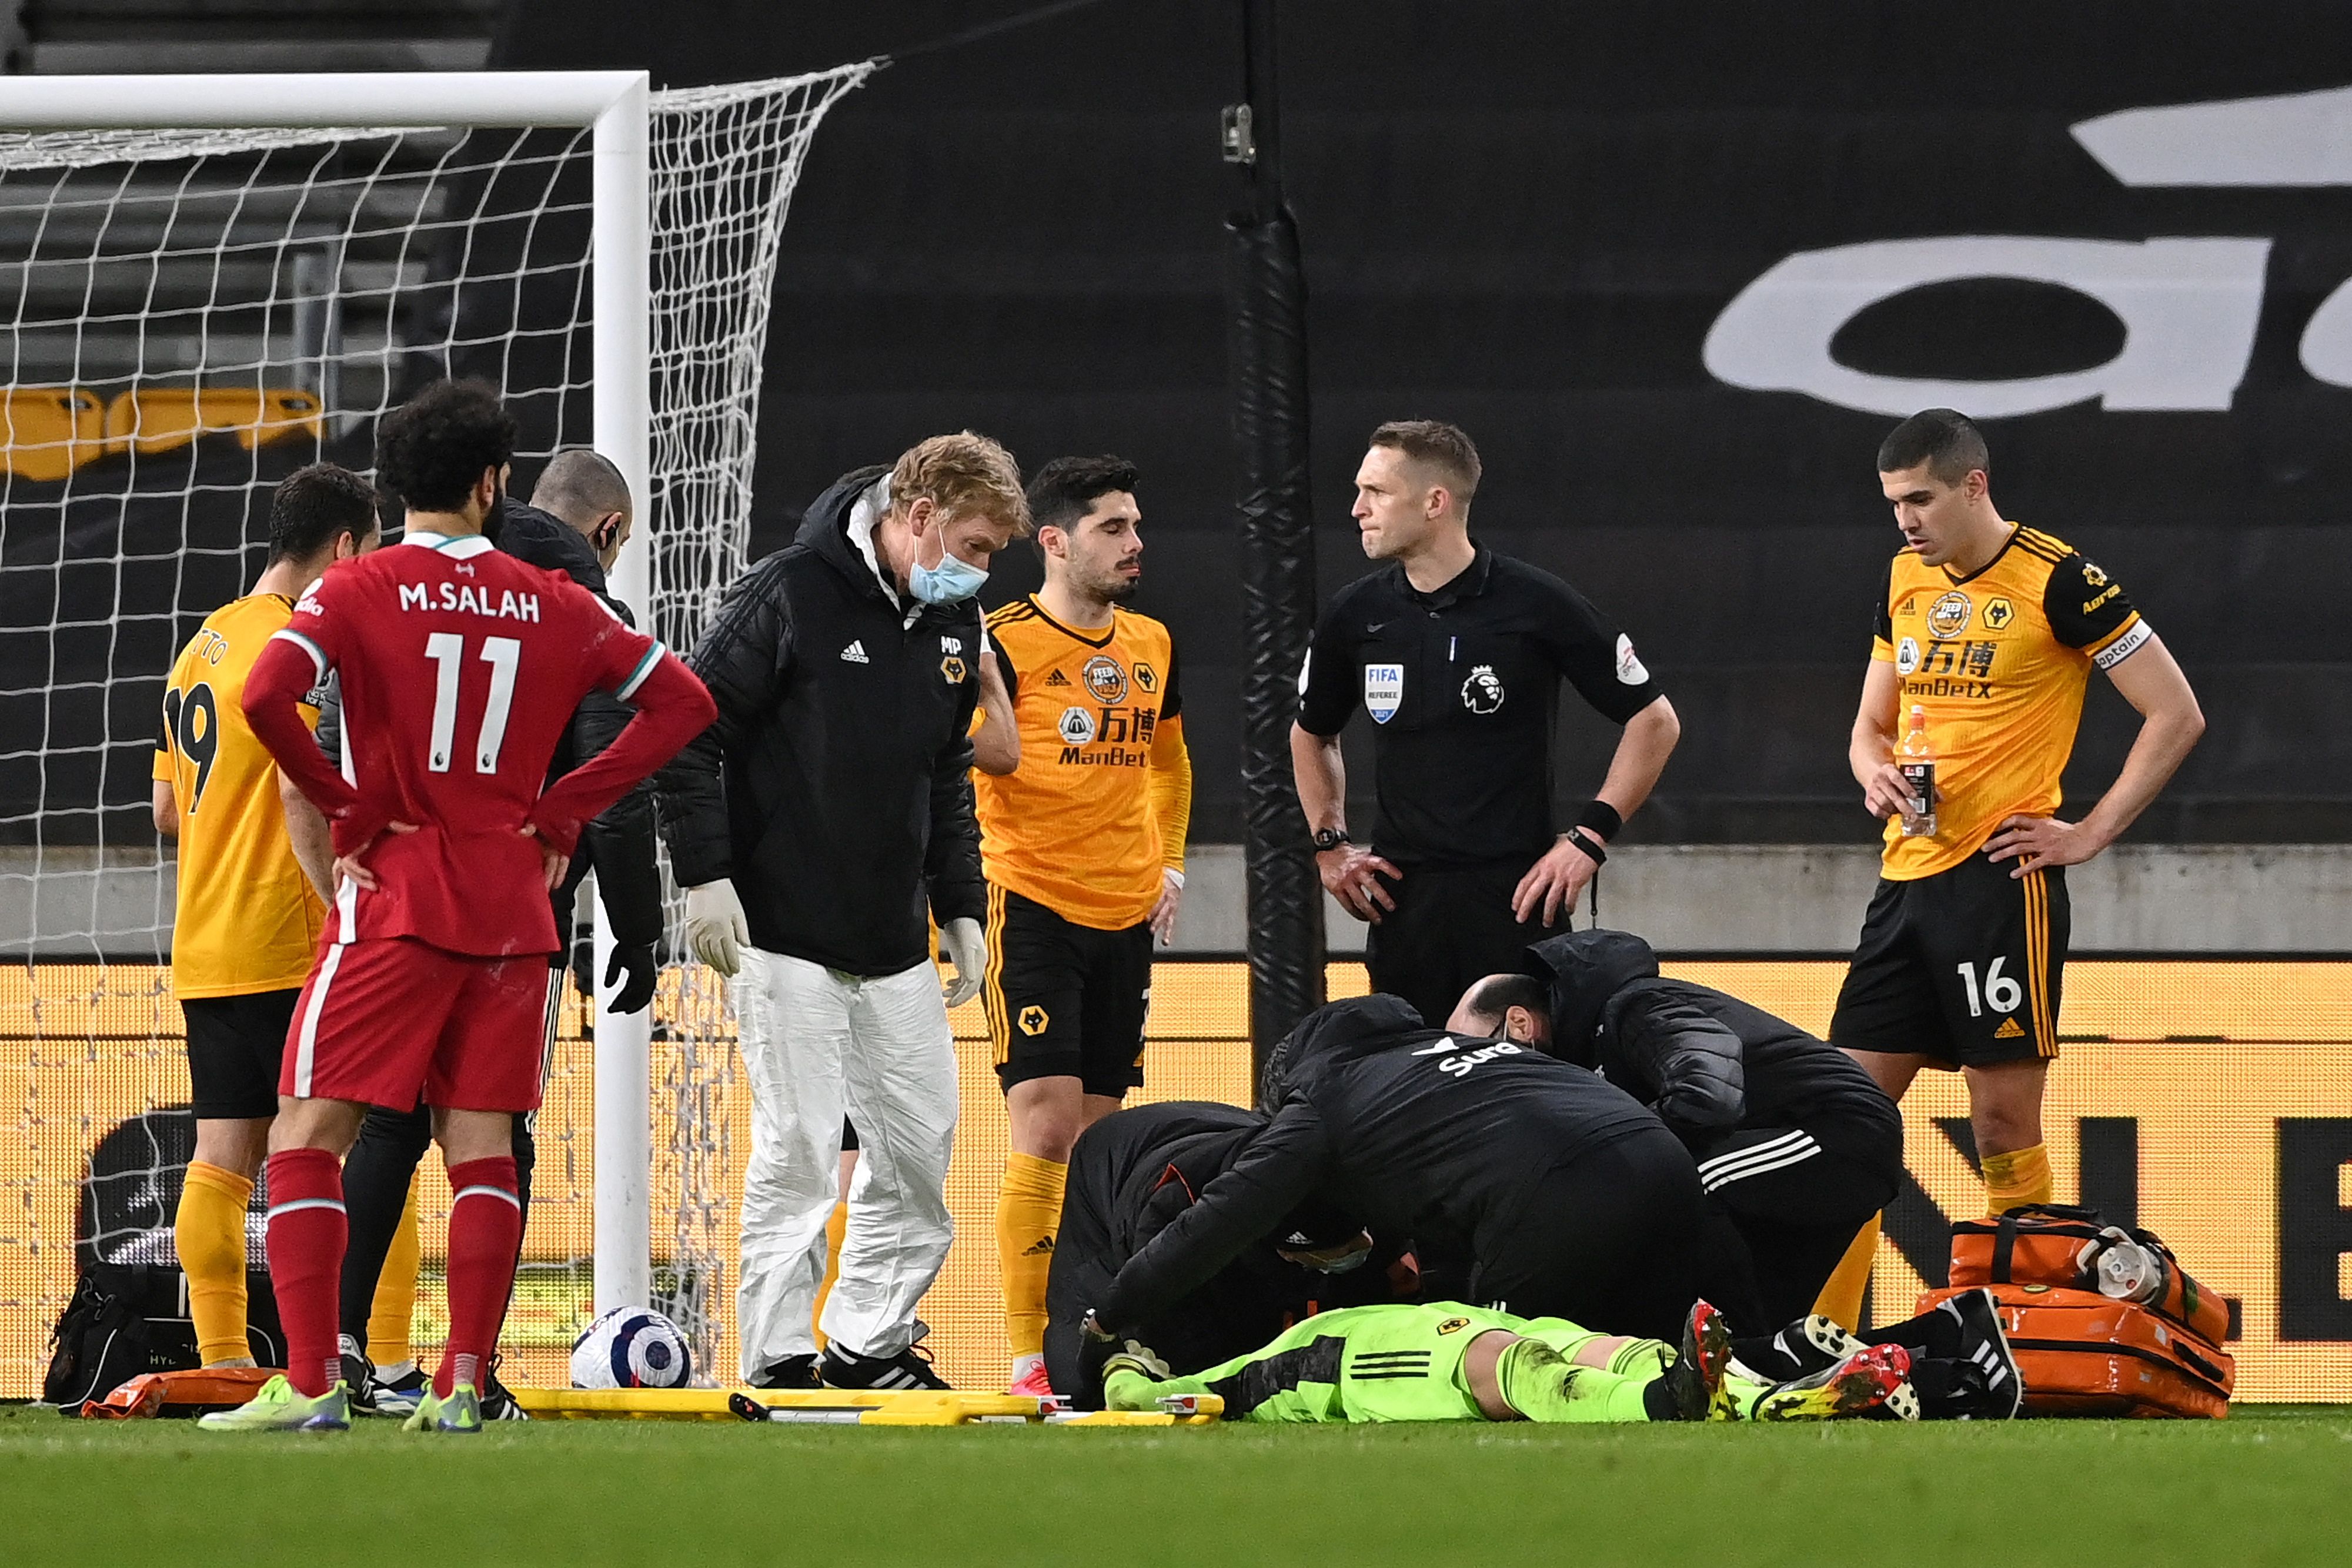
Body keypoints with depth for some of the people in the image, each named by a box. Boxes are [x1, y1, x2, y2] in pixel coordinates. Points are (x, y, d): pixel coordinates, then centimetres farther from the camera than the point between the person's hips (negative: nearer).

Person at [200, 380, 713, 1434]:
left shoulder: (359, 592, -4)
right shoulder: (553, 604, 6)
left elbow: (265, 694, -20)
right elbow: (681, 699, 8)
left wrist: (344, 804, -7)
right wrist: (566, 810, 7)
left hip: (395, 900, -4)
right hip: (512, 903, 4)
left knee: (307, 1136, -1)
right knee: (481, 1145, 8)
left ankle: (312, 1384, -11)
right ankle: (462, 1386, 1)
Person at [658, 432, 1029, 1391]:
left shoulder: (954, 621, 11)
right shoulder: (790, 596, -12)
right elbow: (690, 729, -12)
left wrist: (961, 908, 16)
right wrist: (706, 875, -16)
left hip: (897, 948, 7)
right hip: (788, 940, -7)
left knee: (920, 1150, 7)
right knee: (798, 1152, -8)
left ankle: (871, 1345, 19)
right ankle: (777, 1362, -3)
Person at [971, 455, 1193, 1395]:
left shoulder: (1152, 645, 13)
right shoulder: (1007, 641, -8)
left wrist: (1169, 862, 18)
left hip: (1127, 918, 6)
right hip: (1033, 906, -6)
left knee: (1098, 1135, 8)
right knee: (1046, 1127, -13)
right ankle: (1029, 1361, -13)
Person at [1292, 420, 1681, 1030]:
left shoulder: (1537, 605, -6)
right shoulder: (1356, 614, 6)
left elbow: (1654, 721, 1)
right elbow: (1312, 735, 26)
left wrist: (1590, 836, -7)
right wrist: (1329, 843, 13)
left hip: (1517, 894, -4)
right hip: (1403, 902, 4)